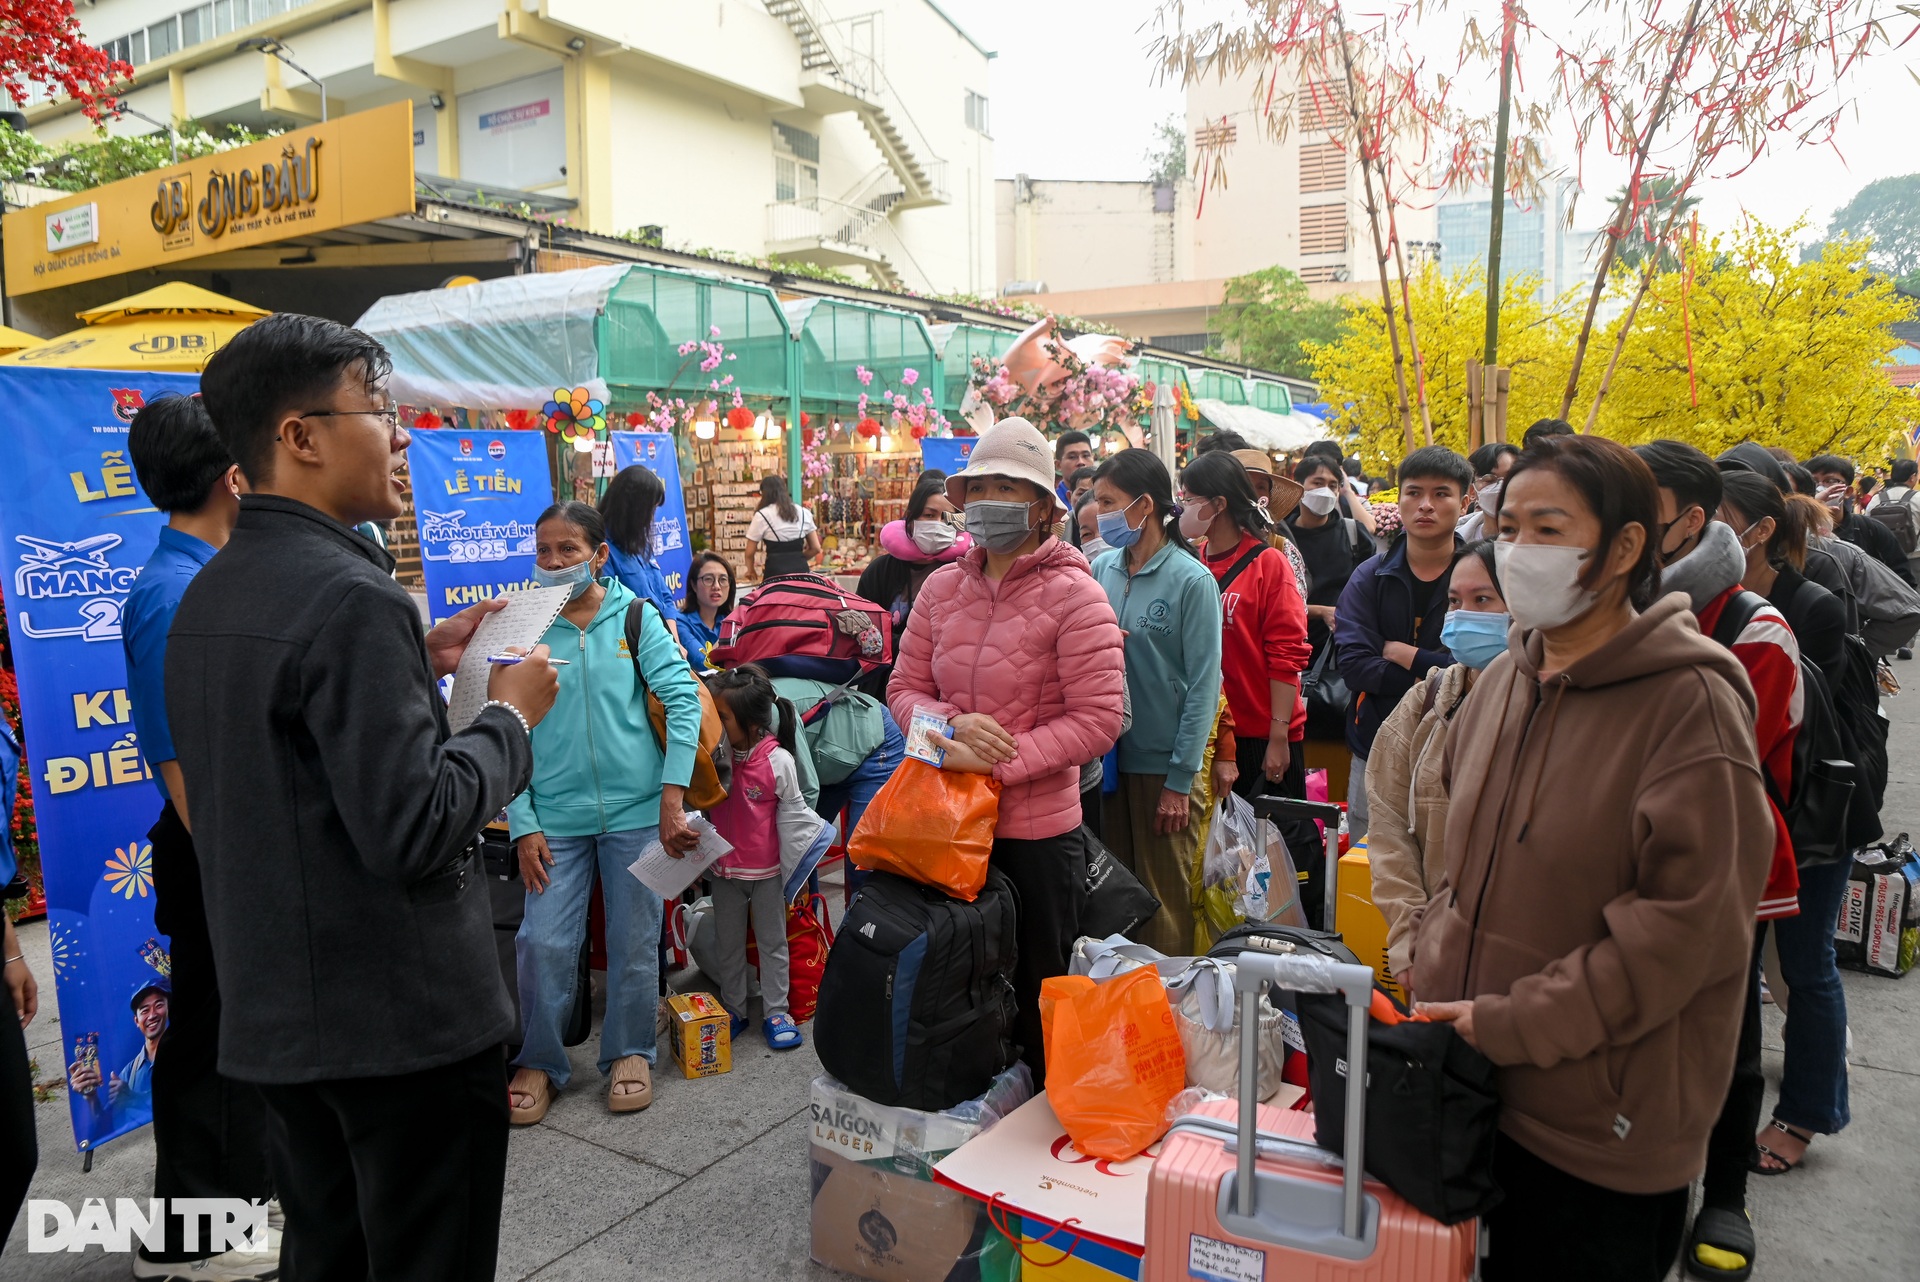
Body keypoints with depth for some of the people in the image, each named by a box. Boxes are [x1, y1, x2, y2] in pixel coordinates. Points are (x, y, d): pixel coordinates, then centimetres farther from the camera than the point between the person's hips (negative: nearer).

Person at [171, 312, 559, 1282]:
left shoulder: (208, 594, 8)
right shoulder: (352, 596, -22)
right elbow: (416, 830, -25)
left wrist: (418, 662, 11)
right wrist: (510, 713, -11)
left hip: (272, 1012, 9)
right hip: (402, 1019, -9)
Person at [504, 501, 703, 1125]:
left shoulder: (635, 616, 0)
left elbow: (683, 699, -5)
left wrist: (672, 797, -11)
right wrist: (523, 825, -5)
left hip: (636, 809, 0)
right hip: (556, 816, 1)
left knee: (635, 941, 9)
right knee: (543, 942, 0)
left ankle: (629, 1053, 30)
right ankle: (538, 1061, 23)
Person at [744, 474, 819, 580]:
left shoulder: (762, 516, 1)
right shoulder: (804, 513, 12)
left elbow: (750, 552, 6)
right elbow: (815, 548, 14)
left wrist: (750, 569, 26)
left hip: (776, 571, -3)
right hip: (801, 570, 4)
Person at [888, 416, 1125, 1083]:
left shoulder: (1075, 596, -12)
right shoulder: (941, 587, 4)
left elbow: (1097, 720, -17)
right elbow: (904, 688, 7)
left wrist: (994, 762, -22)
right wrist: (951, 726, -15)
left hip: (1037, 828, -5)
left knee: (1040, 991, 12)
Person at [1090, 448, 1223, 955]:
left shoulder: (1191, 580, -10)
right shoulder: (1101, 569, 4)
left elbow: (1203, 684, -11)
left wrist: (1180, 781, -13)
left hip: (1164, 766, -5)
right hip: (1107, 757, 5)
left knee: (1164, 902, 6)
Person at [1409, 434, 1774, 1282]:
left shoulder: (1690, 702, -16)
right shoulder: (1504, 680, 4)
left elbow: (1686, 923, -20)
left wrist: (1511, 1025, -19)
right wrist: (1438, 987, 2)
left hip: (1605, 1129, -5)